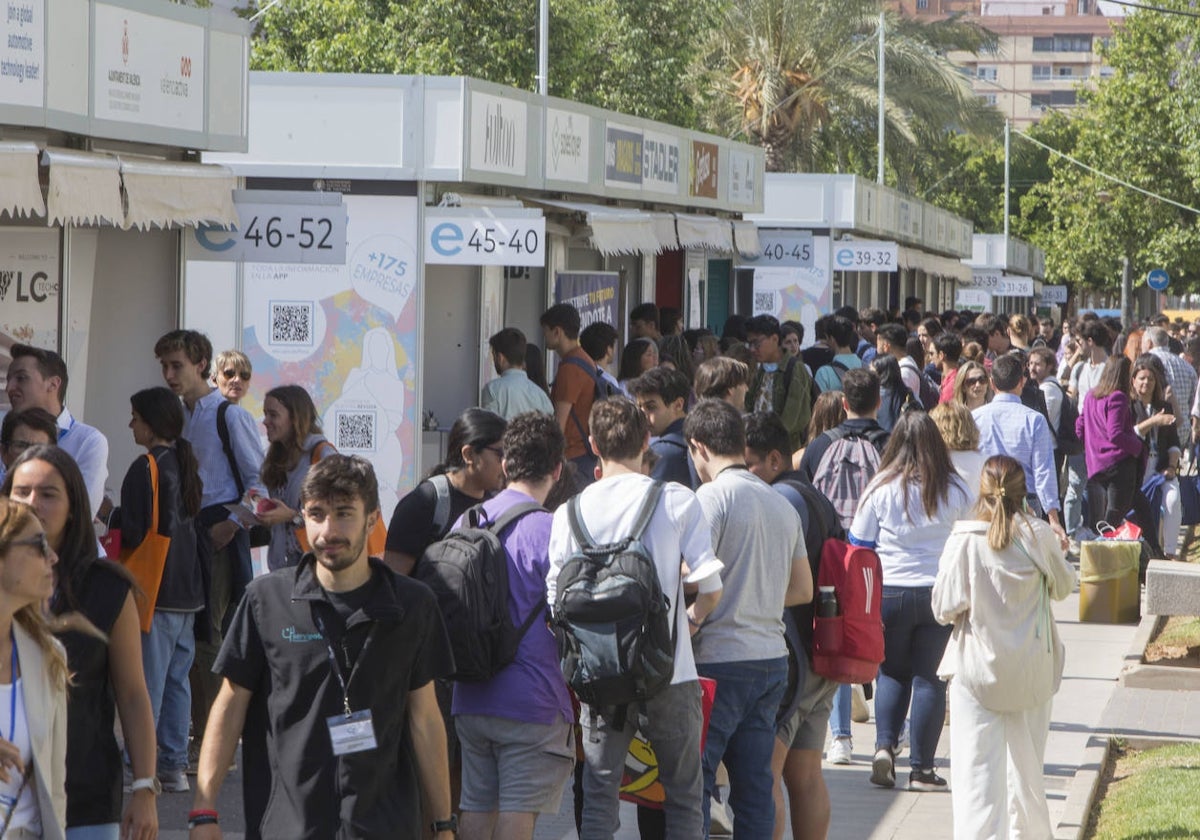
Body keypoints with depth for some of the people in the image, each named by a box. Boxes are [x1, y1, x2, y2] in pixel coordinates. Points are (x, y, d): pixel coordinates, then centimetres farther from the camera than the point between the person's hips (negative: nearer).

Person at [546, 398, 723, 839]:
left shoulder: (571, 511, 0)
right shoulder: (677, 500, -4)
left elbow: (556, 598, 1)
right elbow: (710, 586, -8)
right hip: (670, 669, -1)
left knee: (598, 795, 8)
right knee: (683, 794, 9)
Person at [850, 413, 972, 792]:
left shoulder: (881, 488, -3)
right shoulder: (956, 490, 0)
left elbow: (859, 546, 3)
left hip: (889, 592, 0)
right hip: (941, 595, 0)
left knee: (892, 672, 15)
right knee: (930, 678, 5)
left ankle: (884, 745, -4)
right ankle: (921, 769, 3)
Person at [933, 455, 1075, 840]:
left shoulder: (964, 539, -13)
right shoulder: (1039, 536, -7)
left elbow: (945, 608, -11)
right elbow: (1064, 586, 10)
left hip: (977, 667, -2)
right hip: (1031, 670, 3)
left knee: (977, 765, -1)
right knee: (1026, 757, 18)